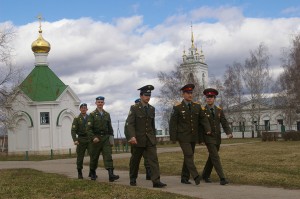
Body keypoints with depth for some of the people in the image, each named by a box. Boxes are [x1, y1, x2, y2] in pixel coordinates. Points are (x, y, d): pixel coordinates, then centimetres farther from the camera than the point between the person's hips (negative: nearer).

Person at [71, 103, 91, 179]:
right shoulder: (76, 119, 1)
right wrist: (75, 140, -21)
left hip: (90, 140, 2)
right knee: (80, 158, 4)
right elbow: (73, 131, -7)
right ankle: (80, 173, 18)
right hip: (81, 140, -1)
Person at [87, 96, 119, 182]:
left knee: (108, 155, -11)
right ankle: (92, 174, 27)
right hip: (96, 138, -2)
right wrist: (93, 137, -19)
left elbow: (110, 128, 16)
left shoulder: (107, 114, 11)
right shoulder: (92, 114, -1)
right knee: (94, 157, 8)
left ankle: (111, 175, -21)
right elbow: (88, 128, -8)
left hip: (106, 138, 2)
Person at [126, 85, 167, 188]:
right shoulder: (134, 108, -6)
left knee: (154, 159, -10)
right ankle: (133, 179, 29)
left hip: (150, 139, 3)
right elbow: (130, 123, -13)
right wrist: (132, 136, -26)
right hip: (138, 139, -3)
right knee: (135, 160, 10)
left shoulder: (152, 109, 9)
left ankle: (156, 181, -14)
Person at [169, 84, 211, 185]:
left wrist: (208, 129, -11)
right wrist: (173, 138, -9)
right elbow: (173, 123, -6)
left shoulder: (197, 106, 6)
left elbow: (203, 118, 6)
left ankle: (185, 178, 17)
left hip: (193, 137, 5)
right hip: (183, 137, -5)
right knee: (189, 155, -14)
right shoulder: (177, 108, -6)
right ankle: (196, 177, -19)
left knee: (188, 157, 9)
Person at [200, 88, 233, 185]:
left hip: (217, 138, 5)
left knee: (212, 158, 13)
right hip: (208, 138, -5)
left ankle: (205, 175, 30)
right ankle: (222, 178, -16)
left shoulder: (219, 110, 4)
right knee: (215, 157, -14)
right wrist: (199, 139, -6)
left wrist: (229, 133, -21)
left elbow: (224, 123, -3)